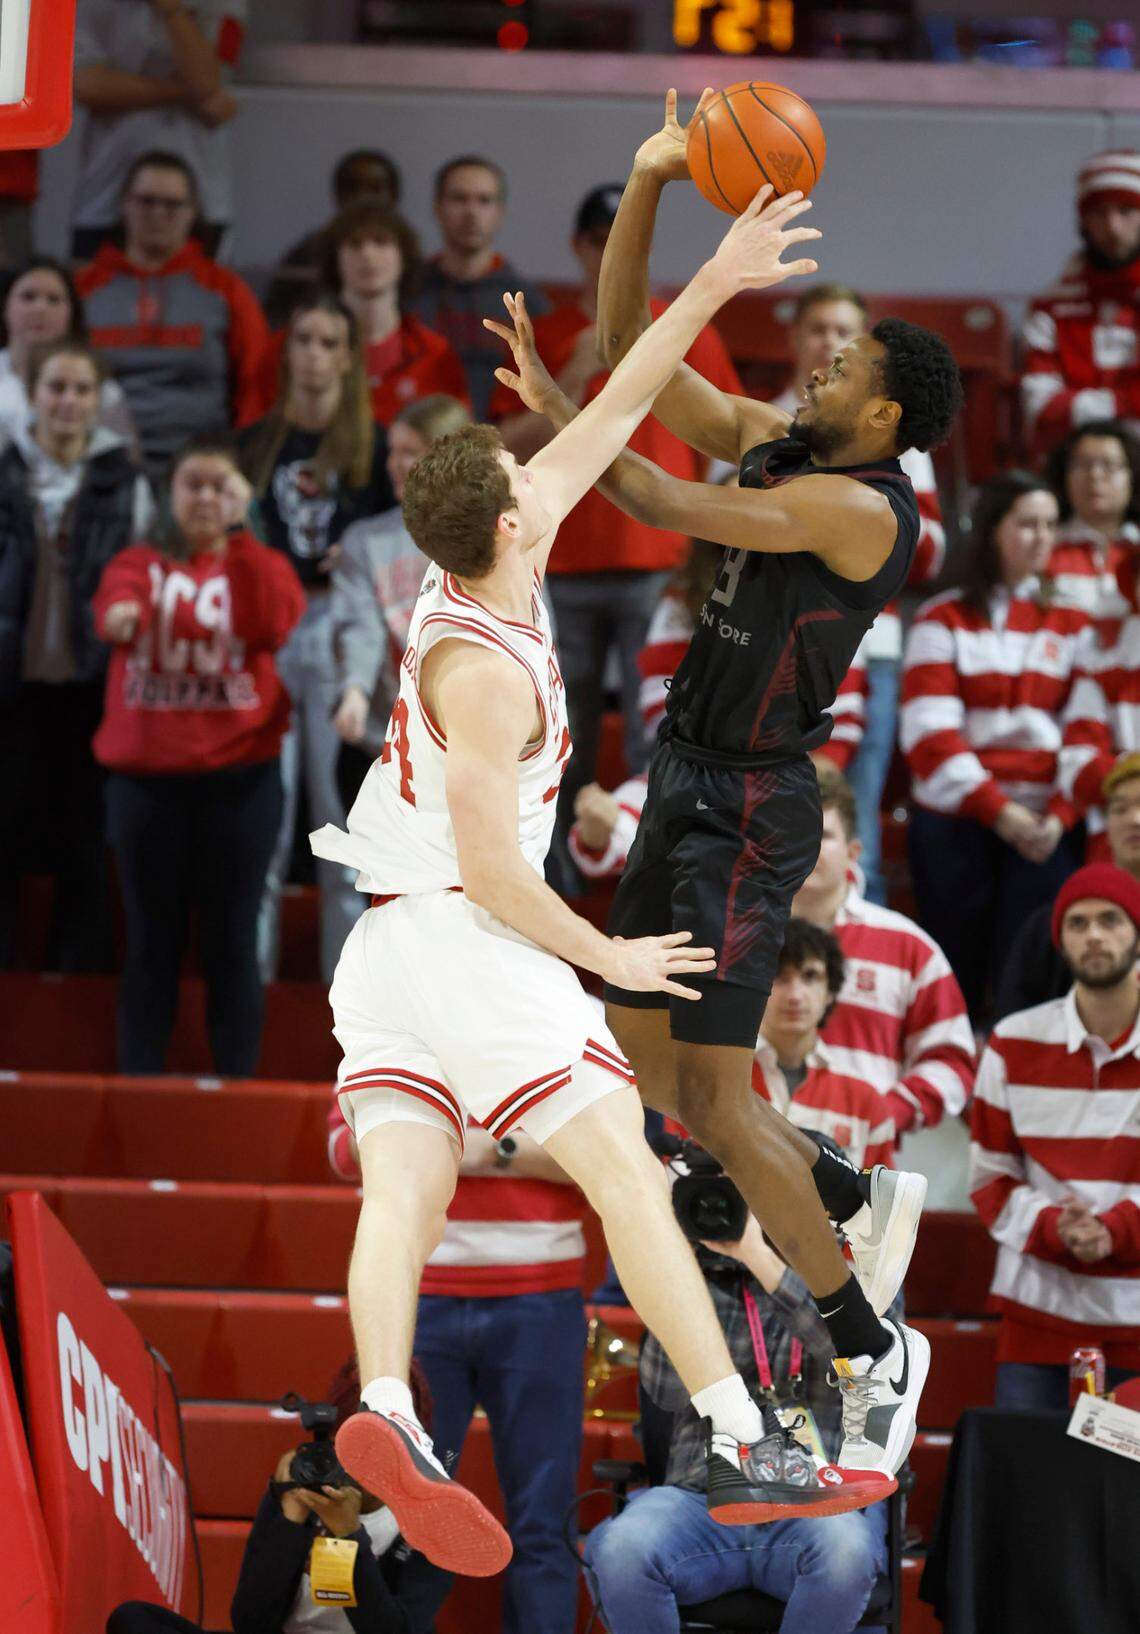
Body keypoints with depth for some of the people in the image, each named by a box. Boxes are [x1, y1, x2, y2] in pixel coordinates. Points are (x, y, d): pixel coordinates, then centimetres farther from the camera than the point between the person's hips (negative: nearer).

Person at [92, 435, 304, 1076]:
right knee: (152, 943, 4)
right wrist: (121, 615, -37)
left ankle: (237, 1088, 5)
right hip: (146, 776, 1)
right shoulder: (139, 563, 10)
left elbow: (272, 626, -14)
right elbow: (114, 611, -13)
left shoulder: (263, 564, 8)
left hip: (238, 779, -1)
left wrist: (239, 534, -14)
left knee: (231, 943, 2)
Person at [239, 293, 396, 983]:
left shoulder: (374, 446, 4)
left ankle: (346, 967, 5)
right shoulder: (255, 444, 11)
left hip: (341, 628, -2)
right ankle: (254, 966, 6)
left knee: (342, 794, 0)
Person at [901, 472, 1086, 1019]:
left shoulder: (1072, 623, 10)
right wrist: (997, 809, -14)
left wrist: (1060, 816, -13)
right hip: (952, 822, 0)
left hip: (1044, 827, 0)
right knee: (958, 986, 1)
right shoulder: (944, 621, 7)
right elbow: (928, 732, -3)